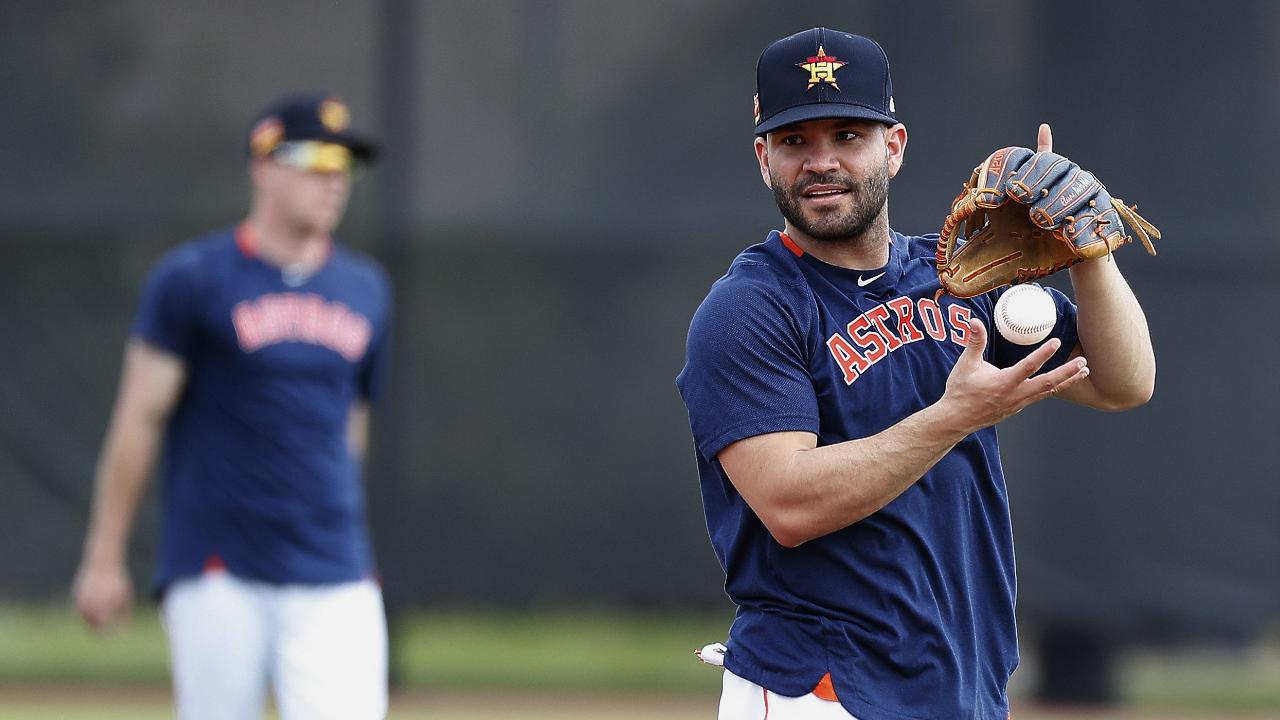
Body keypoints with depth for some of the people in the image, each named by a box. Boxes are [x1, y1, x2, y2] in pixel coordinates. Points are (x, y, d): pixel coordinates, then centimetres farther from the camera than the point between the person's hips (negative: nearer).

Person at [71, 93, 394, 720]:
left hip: (335, 581, 3)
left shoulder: (366, 290, 13)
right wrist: (104, 559, -4)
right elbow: (139, 419, -2)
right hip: (218, 575, -3)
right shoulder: (194, 279, -2)